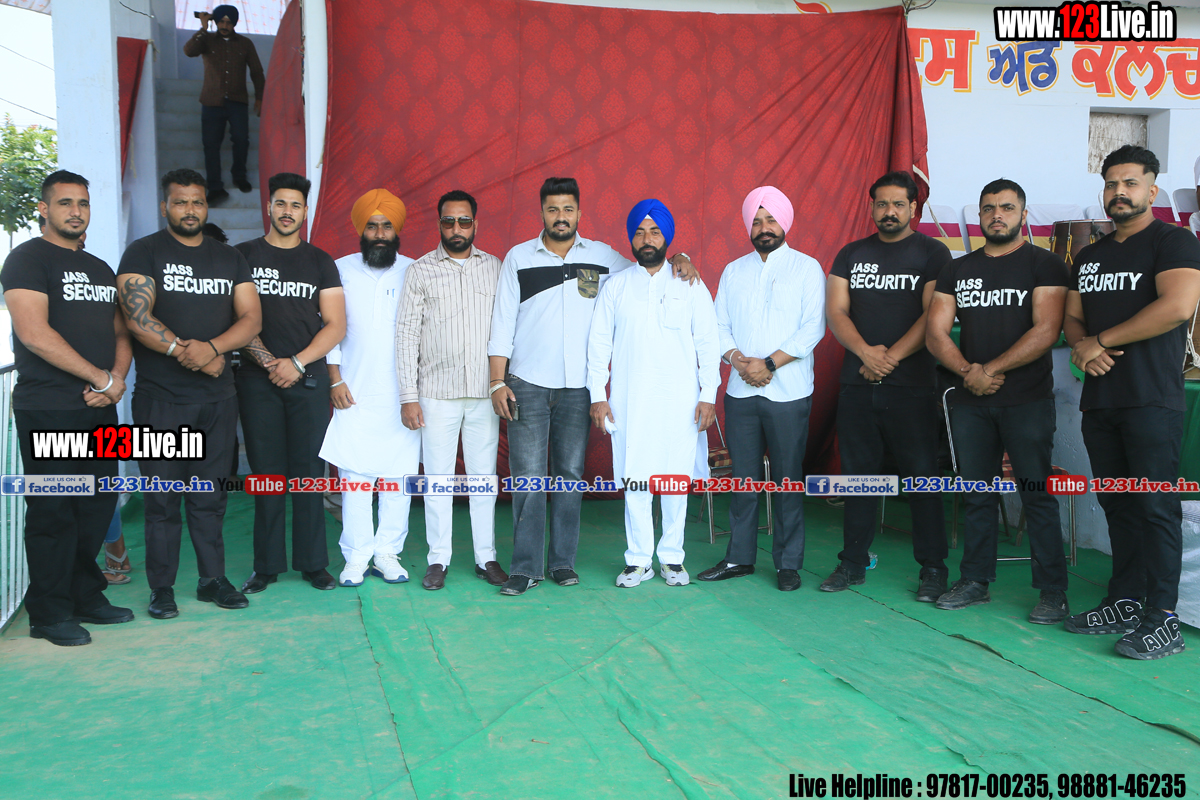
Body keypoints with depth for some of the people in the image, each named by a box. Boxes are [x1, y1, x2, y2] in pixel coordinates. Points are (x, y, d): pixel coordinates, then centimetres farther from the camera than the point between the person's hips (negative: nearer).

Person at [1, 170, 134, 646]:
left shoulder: (101, 269, 19)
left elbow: (120, 332, 18)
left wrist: (117, 379, -3)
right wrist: (101, 377, -13)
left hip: (100, 409, 7)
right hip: (48, 411, -7)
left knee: (97, 505, 10)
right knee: (53, 512, -2)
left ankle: (86, 597, 24)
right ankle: (50, 615, 10)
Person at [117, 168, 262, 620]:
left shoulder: (230, 259, 13)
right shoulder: (144, 253, 1)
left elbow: (251, 318, 3)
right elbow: (138, 317, -11)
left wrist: (211, 348, -14)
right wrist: (188, 353, -15)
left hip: (218, 397, 3)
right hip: (161, 396, -3)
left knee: (211, 494, 9)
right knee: (163, 496, 1)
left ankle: (213, 578, 18)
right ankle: (162, 587, 12)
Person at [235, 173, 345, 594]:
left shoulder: (320, 262, 11)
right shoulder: (243, 255, 9)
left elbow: (336, 325, 5)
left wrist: (297, 363, -7)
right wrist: (264, 359, -9)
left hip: (309, 379, 1)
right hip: (257, 380, 0)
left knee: (308, 471, 1)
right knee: (266, 472, 1)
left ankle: (312, 562, 9)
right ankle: (267, 565, 10)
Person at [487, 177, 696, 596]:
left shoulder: (602, 256, 10)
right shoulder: (519, 258, 7)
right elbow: (502, 322, 5)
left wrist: (676, 259, 1)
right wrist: (497, 381, -2)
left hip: (578, 388, 2)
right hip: (528, 386, -1)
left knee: (570, 474, 6)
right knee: (528, 476, -3)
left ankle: (563, 561, 17)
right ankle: (525, 567, 5)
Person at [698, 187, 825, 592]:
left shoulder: (807, 268, 3)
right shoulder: (733, 271, 14)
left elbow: (813, 328, -7)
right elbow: (719, 325, 10)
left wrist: (768, 364, -14)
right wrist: (738, 360, -9)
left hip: (788, 392, -3)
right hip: (740, 391, 3)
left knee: (788, 478, 1)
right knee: (743, 477, 7)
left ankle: (788, 562, 11)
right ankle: (739, 557, 18)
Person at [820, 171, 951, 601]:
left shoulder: (932, 253, 3)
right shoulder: (851, 254, 13)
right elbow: (835, 311, 4)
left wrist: (891, 358, -14)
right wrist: (865, 351, -13)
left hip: (912, 385, -3)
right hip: (857, 384, 3)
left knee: (922, 475, -1)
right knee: (859, 472, 8)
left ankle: (932, 568, 10)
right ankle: (853, 563, 18)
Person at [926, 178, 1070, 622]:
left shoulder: (1044, 264, 1)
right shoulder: (958, 269, 13)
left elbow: (1046, 331, -11)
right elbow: (935, 332, 6)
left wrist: (989, 371, -14)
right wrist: (967, 372, -10)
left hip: (1027, 400, -4)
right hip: (970, 401, 4)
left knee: (1037, 495, -2)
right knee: (976, 493, 10)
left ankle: (1053, 591, 7)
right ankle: (975, 581, 20)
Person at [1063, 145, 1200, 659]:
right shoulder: (1089, 257, 20)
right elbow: (1072, 318, 20)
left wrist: (1101, 340, -11)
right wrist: (1081, 345, -3)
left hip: (1152, 400, -7)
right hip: (1099, 399, 7)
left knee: (1154, 506, -7)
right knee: (1117, 505, 10)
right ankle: (1124, 604, 19)